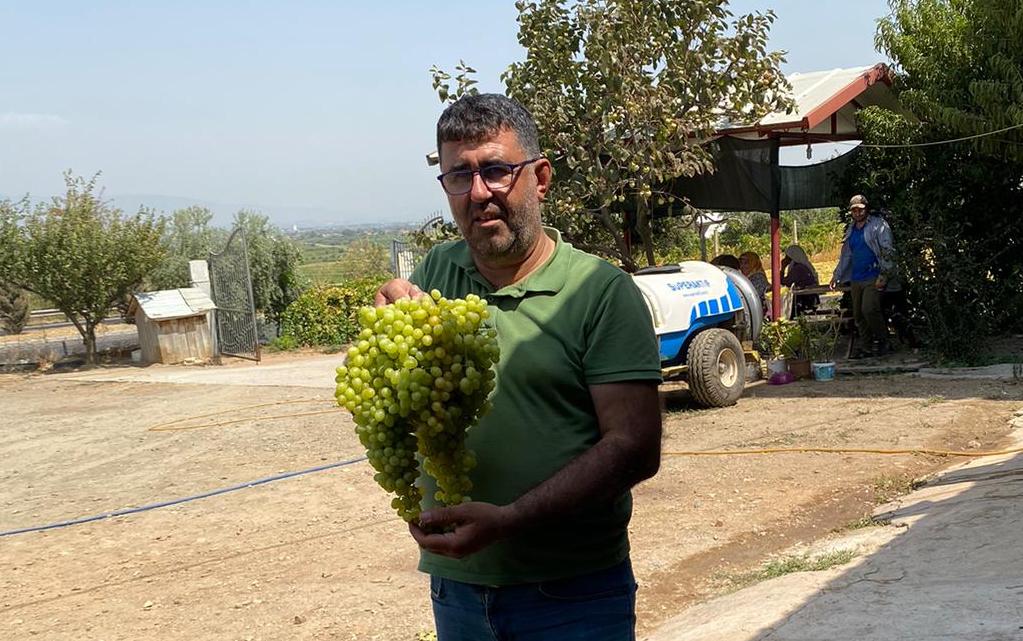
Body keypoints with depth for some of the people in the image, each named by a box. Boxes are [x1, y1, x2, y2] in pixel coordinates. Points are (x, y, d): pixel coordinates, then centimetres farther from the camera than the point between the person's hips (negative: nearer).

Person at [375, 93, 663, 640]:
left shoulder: (602, 291, -11)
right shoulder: (435, 274, 4)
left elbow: (635, 448, -16)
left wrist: (507, 520, -25)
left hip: (573, 596, -4)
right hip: (455, 587, 5)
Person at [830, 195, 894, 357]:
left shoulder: (878, 225, -3)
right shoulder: (850, 230, 18)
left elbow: (886, 251, -9)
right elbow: (845, 255, 27)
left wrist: (883, 275, -16)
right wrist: (837, 275, 22)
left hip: (873, 277, -7)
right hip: (855, 279, 7)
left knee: (869, 309, -19)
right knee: (858, 314, 5)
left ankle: (882, 340, -4)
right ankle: (866, 346, 13)